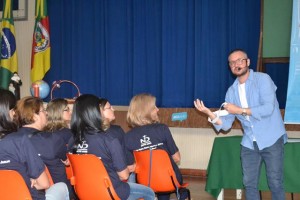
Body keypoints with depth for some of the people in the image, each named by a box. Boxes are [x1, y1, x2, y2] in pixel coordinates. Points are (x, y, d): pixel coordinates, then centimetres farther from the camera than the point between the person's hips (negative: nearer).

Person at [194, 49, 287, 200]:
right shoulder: (232, 91, 6)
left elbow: (268, 108, -22)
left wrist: (240, 110, -18)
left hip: (271, 140, -5)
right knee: (249, 183, 9)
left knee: (275, 183, -1)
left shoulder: (263, 79, -8)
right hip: (249, 143, 5)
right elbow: (226, 124, 2)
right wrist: (209, 113, -14)